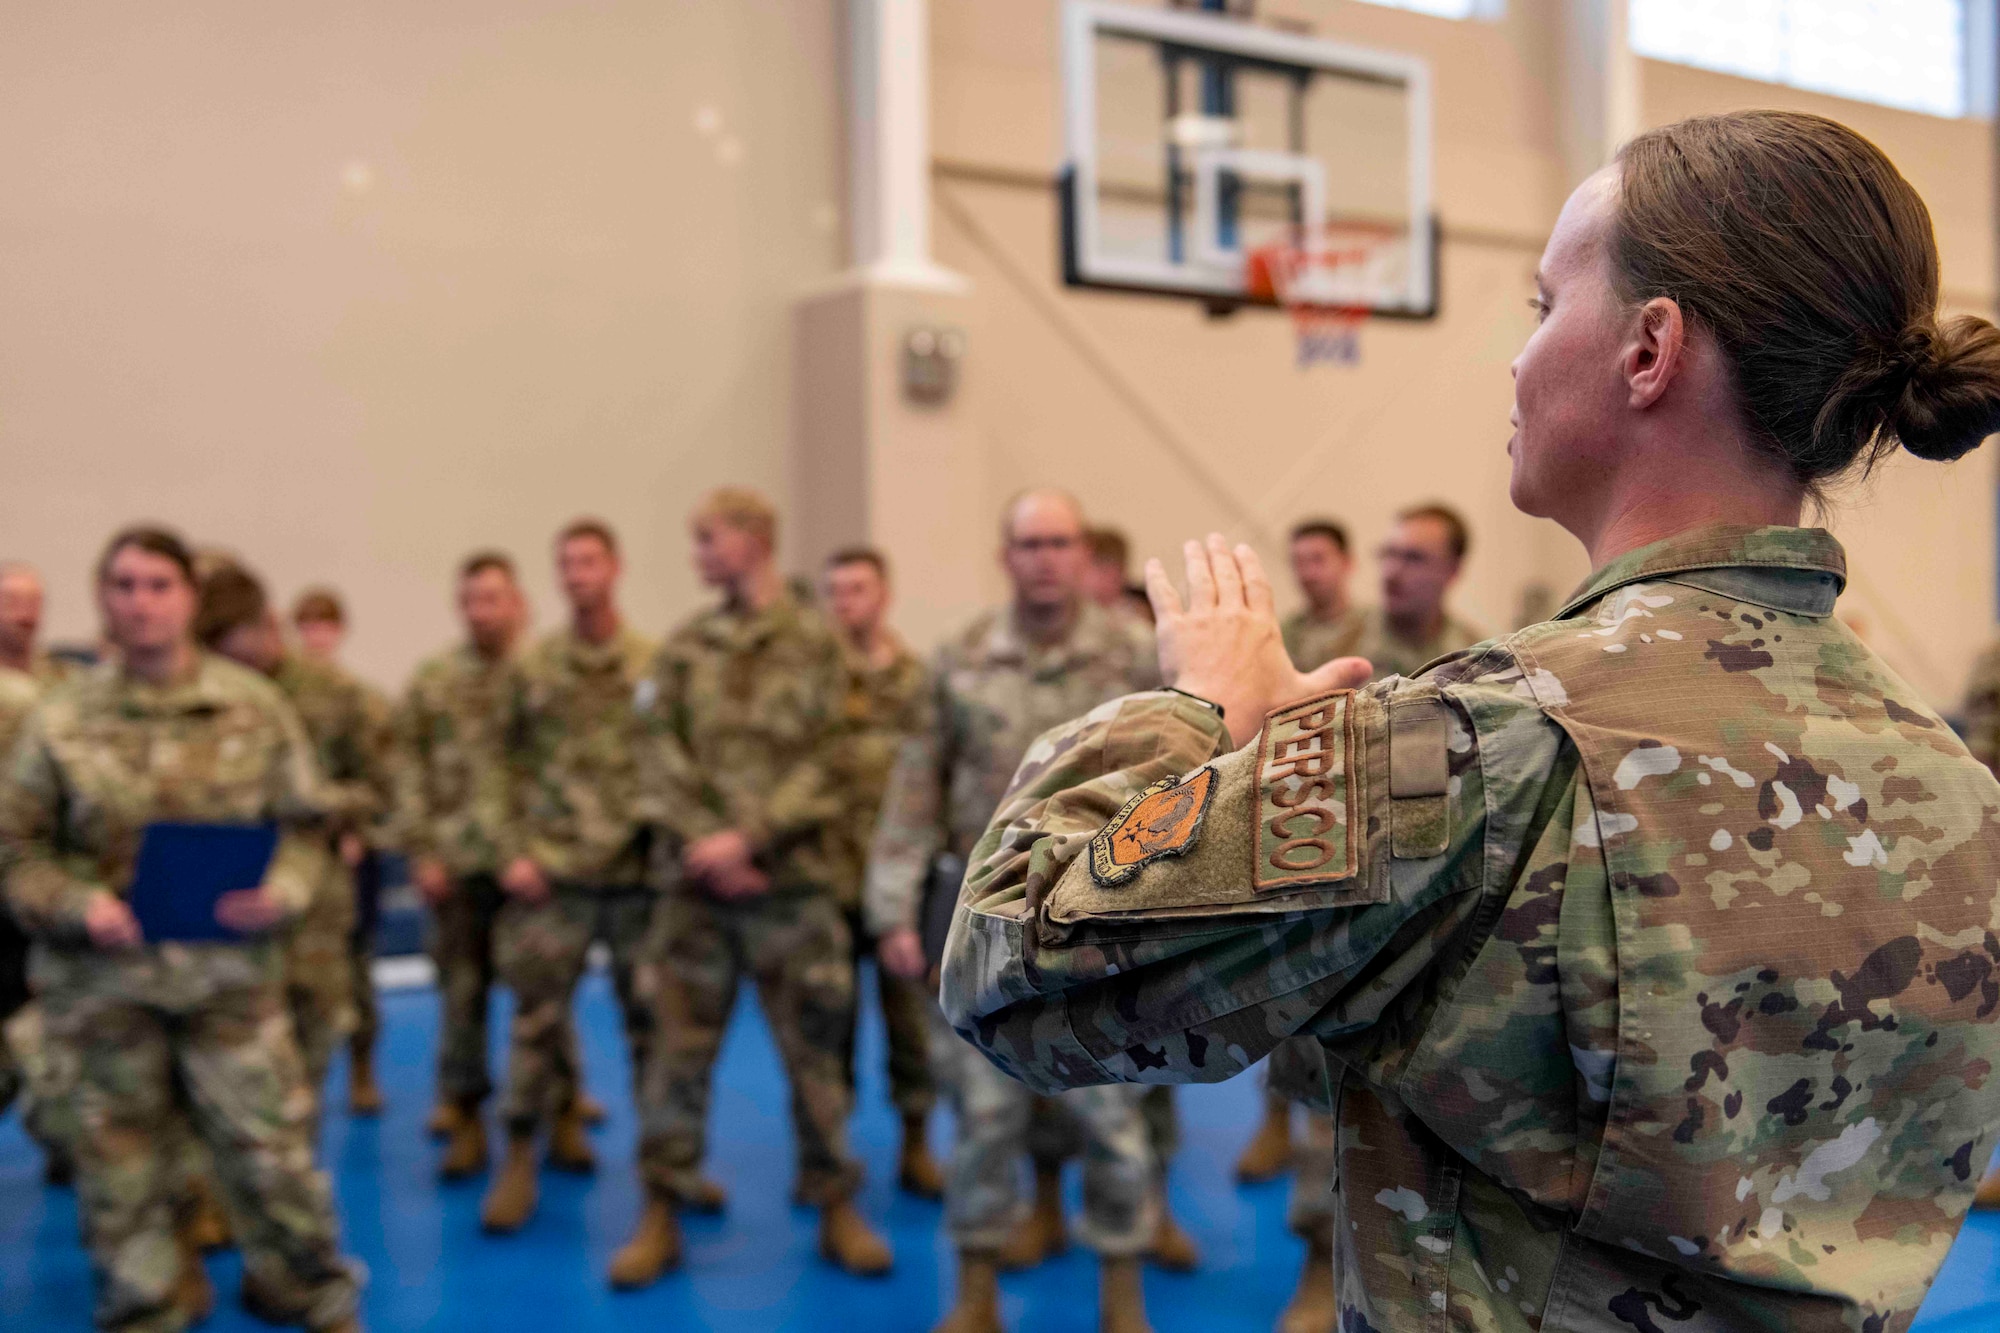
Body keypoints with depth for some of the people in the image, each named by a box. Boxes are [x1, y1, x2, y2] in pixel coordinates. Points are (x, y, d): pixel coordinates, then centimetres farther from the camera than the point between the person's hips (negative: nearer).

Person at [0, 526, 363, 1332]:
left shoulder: (254, 707, 0)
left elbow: (299, 827, 5)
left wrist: (280, 893, -15)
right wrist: (79, 906, -15)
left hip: (230, 972, 0)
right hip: (103, 979, 1)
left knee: (271, 1153, 4)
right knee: (120, 1168, 12)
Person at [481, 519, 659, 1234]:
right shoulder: (532, 667, 4)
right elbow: (510, 769, 4)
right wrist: (513, 852, -4)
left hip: (640, 870, 0)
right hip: (555, 872, 0)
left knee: (652, 1016, 9)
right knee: (539, 1016, 1)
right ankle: (521, 1159, 13)